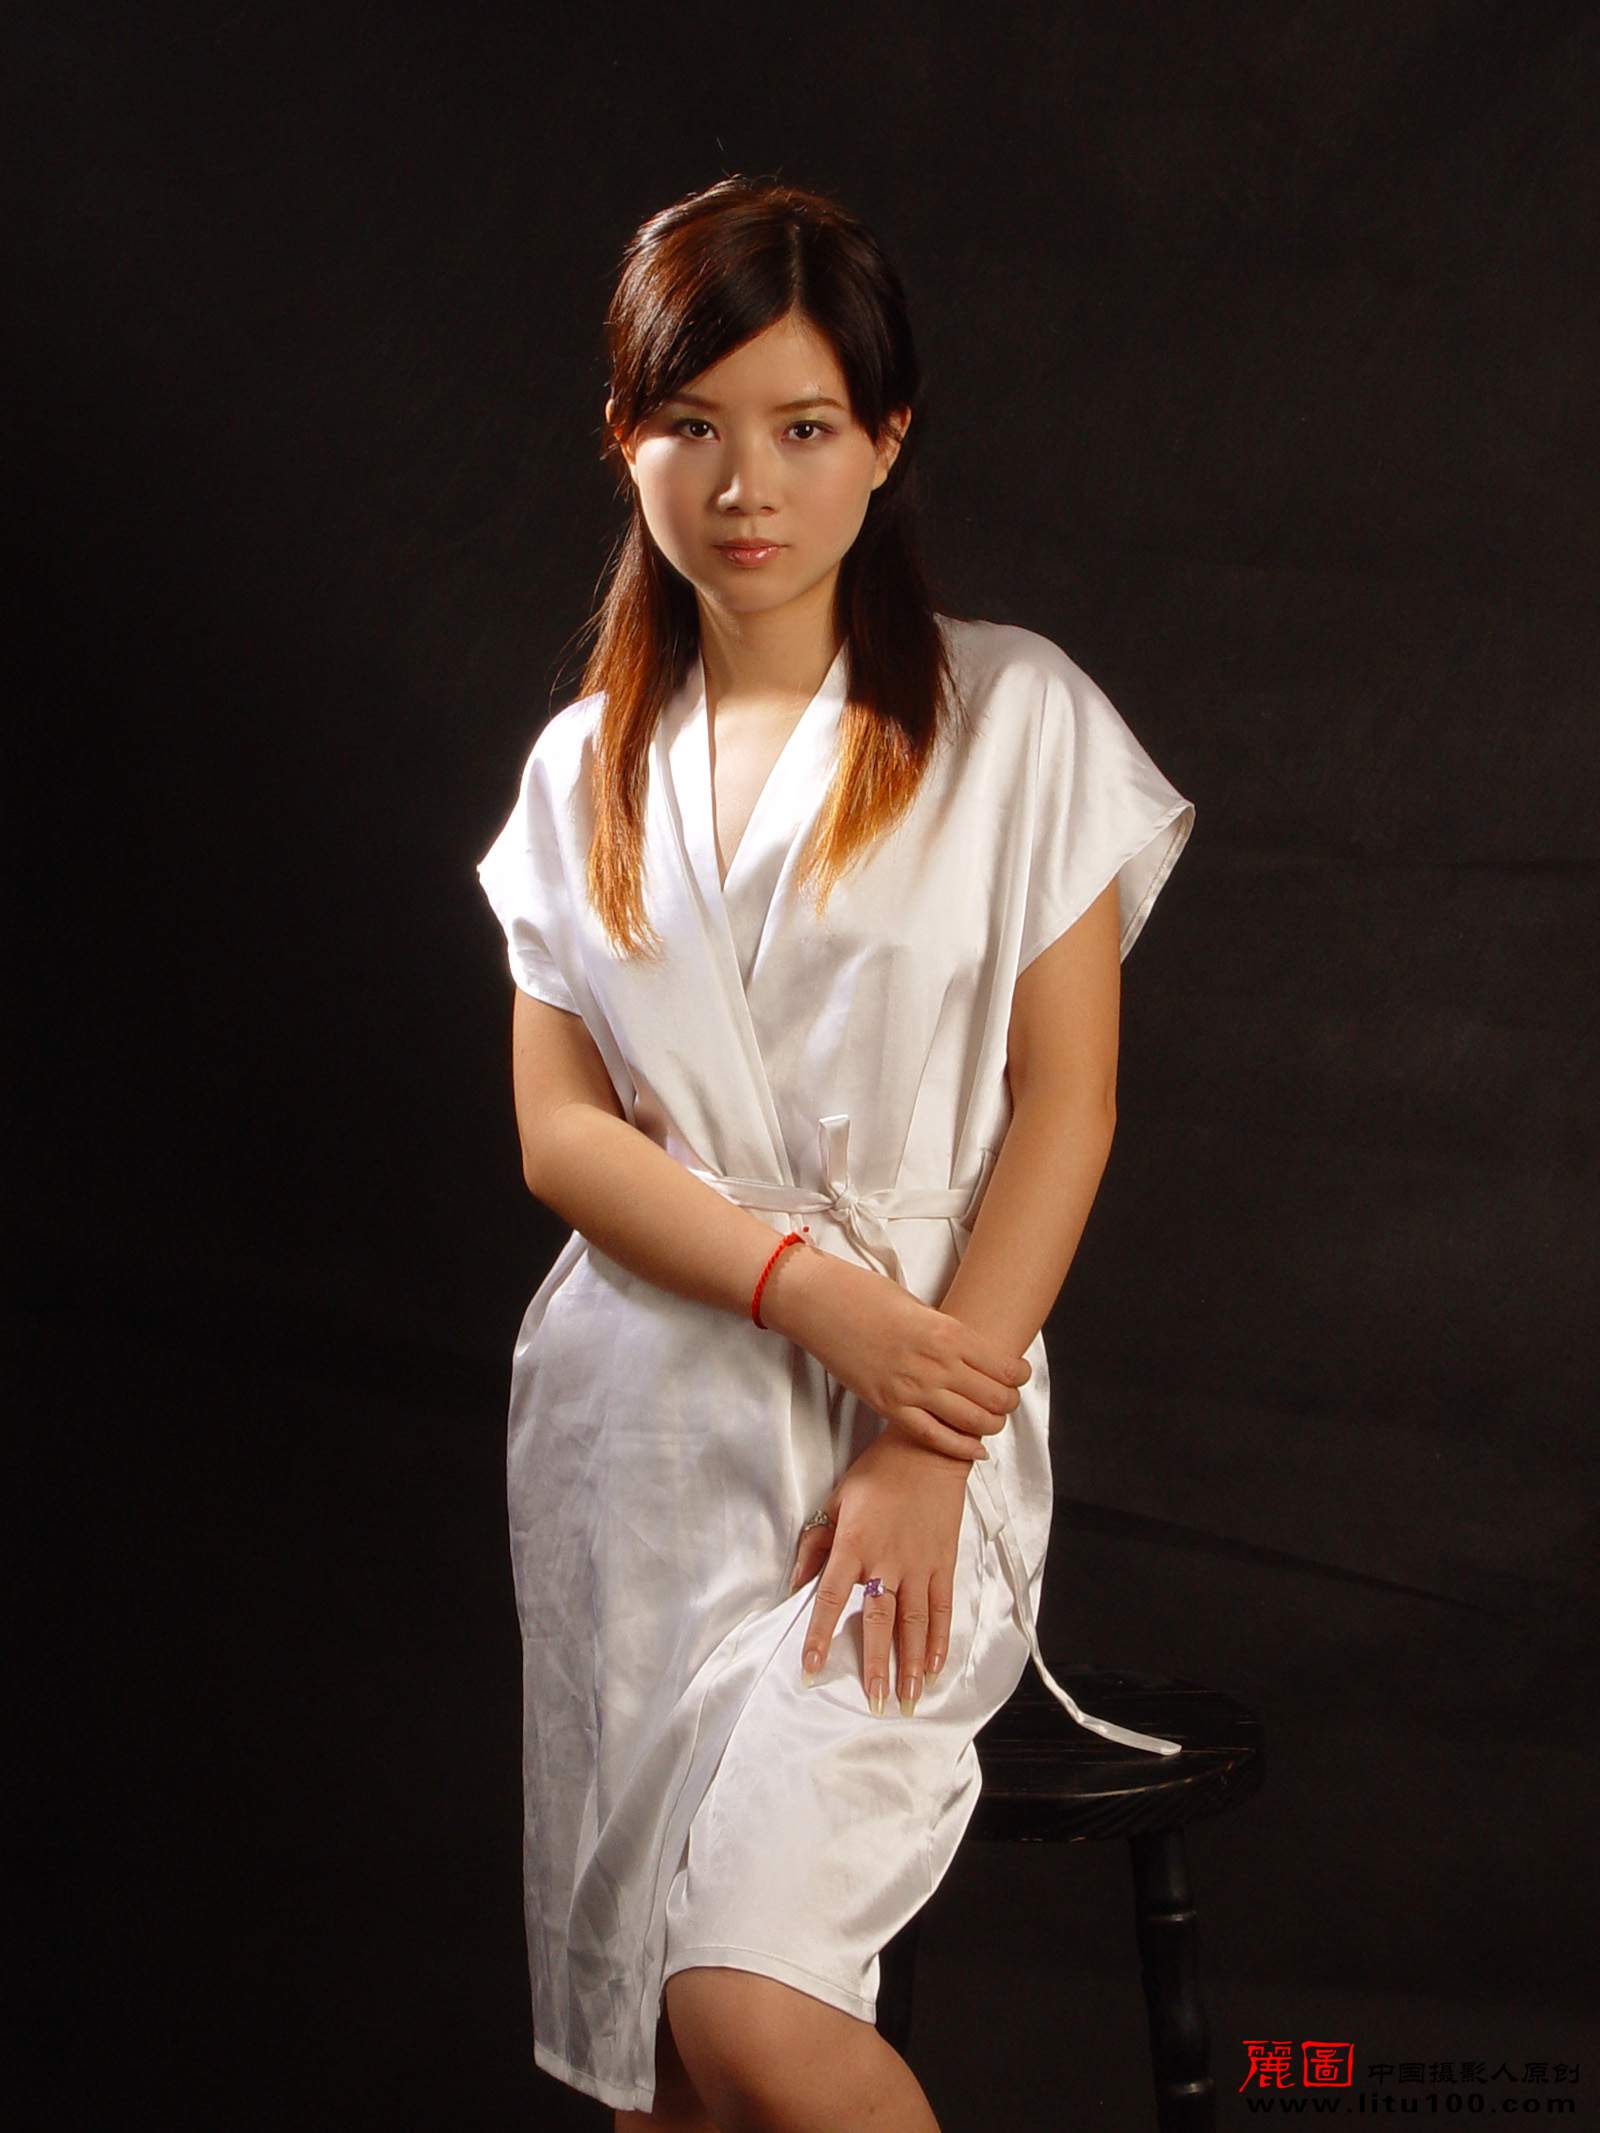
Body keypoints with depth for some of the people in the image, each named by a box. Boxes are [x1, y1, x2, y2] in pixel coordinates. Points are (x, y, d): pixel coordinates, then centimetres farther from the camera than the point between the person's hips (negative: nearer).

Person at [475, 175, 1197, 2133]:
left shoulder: (1016, 720, -1)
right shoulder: (585, 770, 10)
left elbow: (1066, 1103, -5)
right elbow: (559, 1130, 3)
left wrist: (921, 1451, -12)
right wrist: (810, 1290, -14)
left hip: (920, 1399, -4)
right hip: (637, 1422, 4)